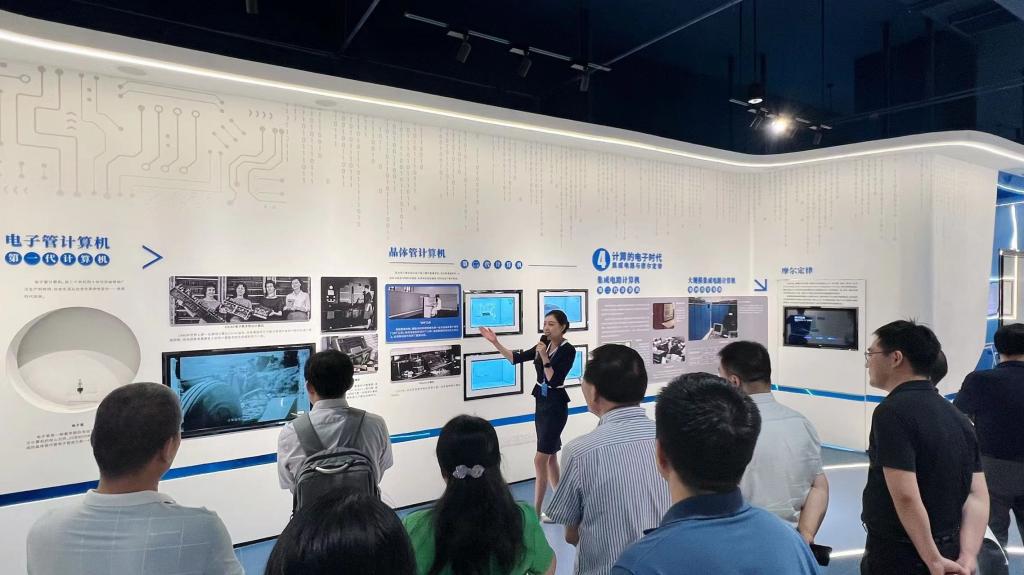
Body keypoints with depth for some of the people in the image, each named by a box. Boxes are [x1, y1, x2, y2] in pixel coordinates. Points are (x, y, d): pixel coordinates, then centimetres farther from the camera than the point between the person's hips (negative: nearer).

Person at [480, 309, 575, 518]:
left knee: (540, 459, -9)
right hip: (541, 402, 8)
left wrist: (544, 357, -25)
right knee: (550, 457, 14)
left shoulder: (568, 350, -14)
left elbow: (553, 380, -20)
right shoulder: (544, 344, 6)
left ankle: (536, 512, -1)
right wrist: (496, 342, 0)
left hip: (556, 405, -8)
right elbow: (517, 358, 8)